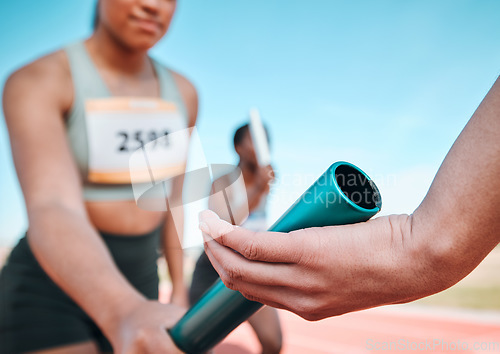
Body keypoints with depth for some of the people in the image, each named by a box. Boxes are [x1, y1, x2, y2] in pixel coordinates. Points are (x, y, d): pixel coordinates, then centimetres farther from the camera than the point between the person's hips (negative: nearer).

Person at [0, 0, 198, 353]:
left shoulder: (180, 92, 2)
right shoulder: (36, 81, -18)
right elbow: (51, 213, -34)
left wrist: (179, 290, 12)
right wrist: (126, 317, -53)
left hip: (134, 286, 7)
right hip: (49, 290, -6)